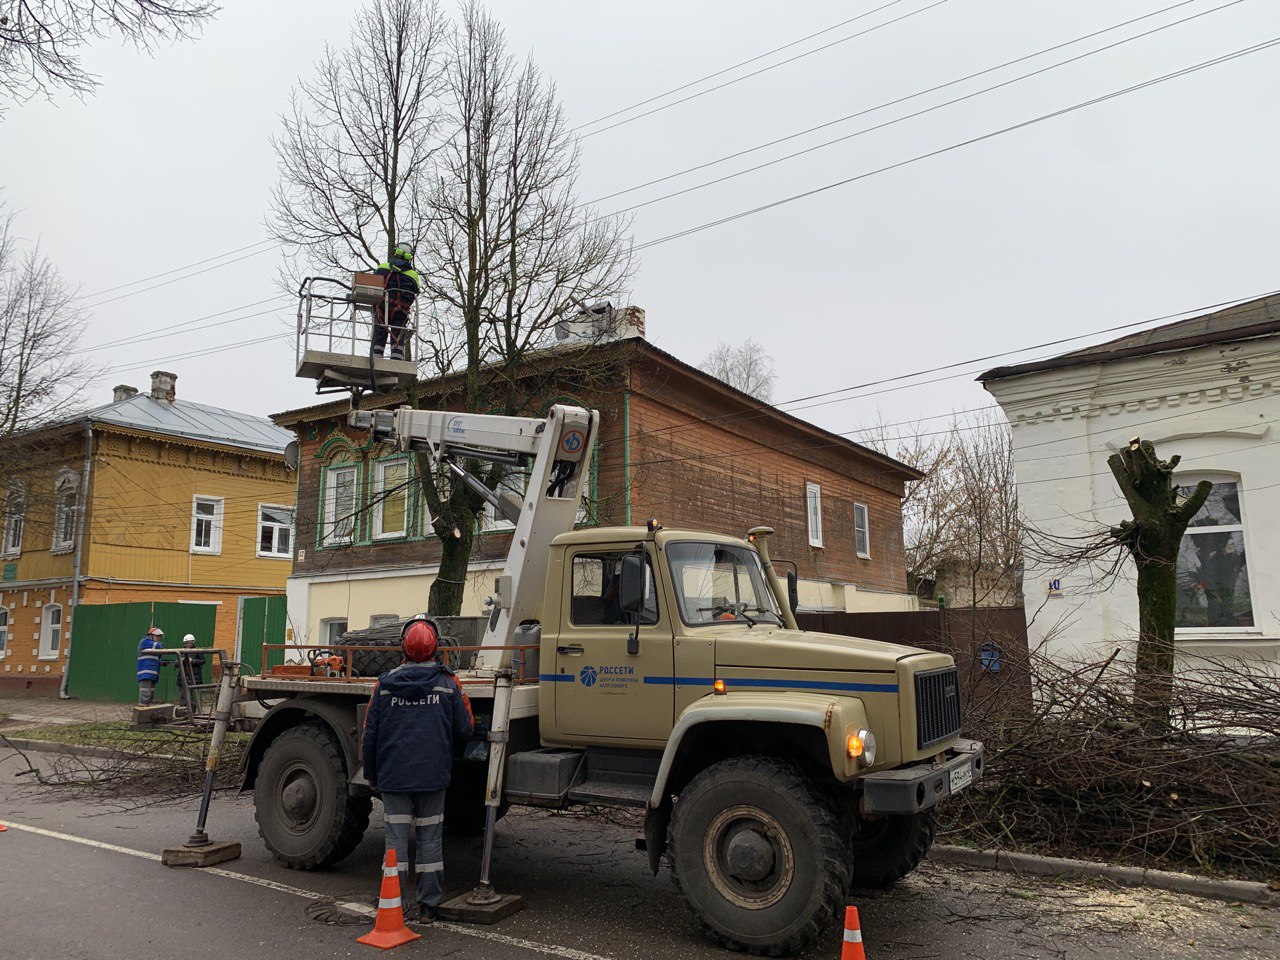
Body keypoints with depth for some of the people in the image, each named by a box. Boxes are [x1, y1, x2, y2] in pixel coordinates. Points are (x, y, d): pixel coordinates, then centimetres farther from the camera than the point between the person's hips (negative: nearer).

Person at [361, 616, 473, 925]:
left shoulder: (385, 683, -2)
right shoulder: (449, 684, -4)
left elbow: (369, 734, 2)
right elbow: (465, 730, 0)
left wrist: (371, 773, 15)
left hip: (393, 775, 1)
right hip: (433, 776, 0)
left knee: (396, 838, 7)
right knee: (430, 839, 9)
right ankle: (428, 906, 15)